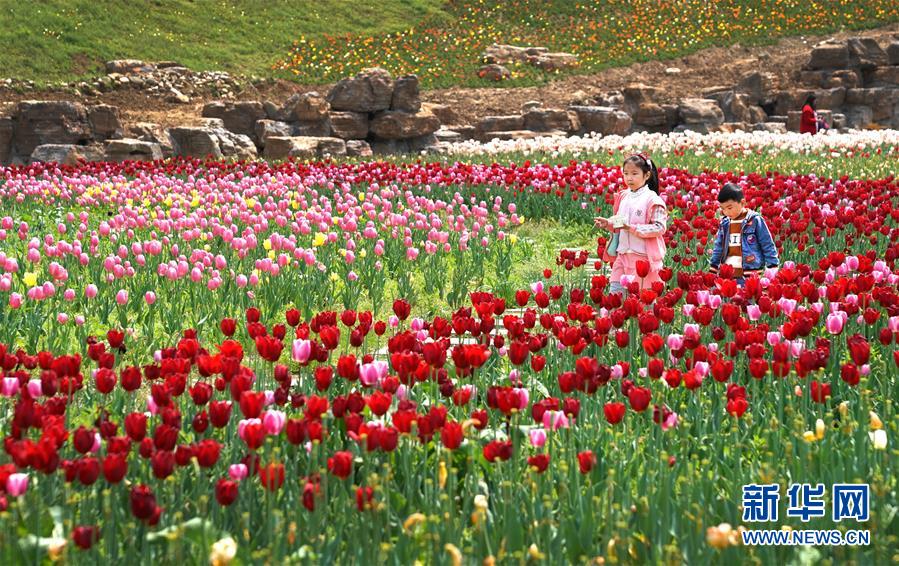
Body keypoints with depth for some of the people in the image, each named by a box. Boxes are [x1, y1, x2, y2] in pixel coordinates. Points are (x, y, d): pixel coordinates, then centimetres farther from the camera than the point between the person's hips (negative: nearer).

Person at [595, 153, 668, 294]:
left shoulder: (651, 199, -10)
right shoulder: (623, 197, 10)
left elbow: (659, 228, -16)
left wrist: (632, 227, -20)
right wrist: (607, 223, 0)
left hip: (643, 258, -6)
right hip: (622, 255, 6)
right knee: (615, 293, 6)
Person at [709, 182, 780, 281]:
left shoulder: (755, 220, -3)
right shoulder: (725, 223, 12)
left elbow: (768, 246, -1)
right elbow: (719, 248, 20)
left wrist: (773, 269, -5)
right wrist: (712, 270, 17)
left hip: (749, 275, -5)